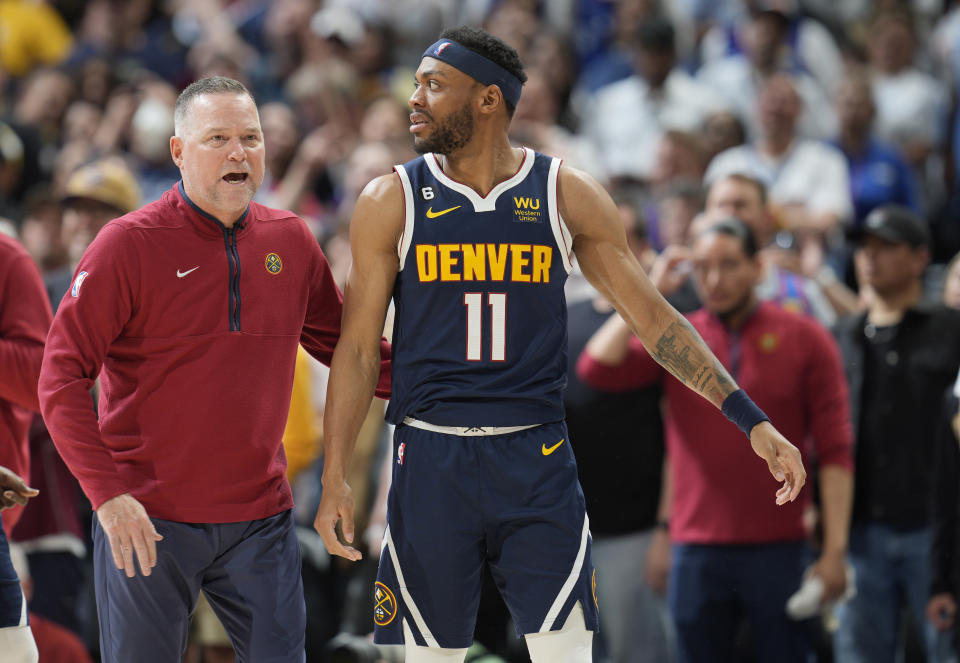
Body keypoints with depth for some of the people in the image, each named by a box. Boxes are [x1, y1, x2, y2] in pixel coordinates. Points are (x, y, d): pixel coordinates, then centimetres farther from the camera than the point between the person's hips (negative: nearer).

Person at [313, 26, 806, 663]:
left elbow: (653, 316, 5)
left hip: (537, 461, 0)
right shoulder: (391, 202, 2)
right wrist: (335, 478, -2)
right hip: (431, 461, 0)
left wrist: (753, 421, 0)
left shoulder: (566, 196, 3)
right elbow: (358, 348, 4)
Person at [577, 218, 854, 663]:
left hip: (779, 550, -2)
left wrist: (835, 548, -8)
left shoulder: (804, 338, 2)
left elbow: (834, 450, -1)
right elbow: (596, 368, -8)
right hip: (697, 554, 2)